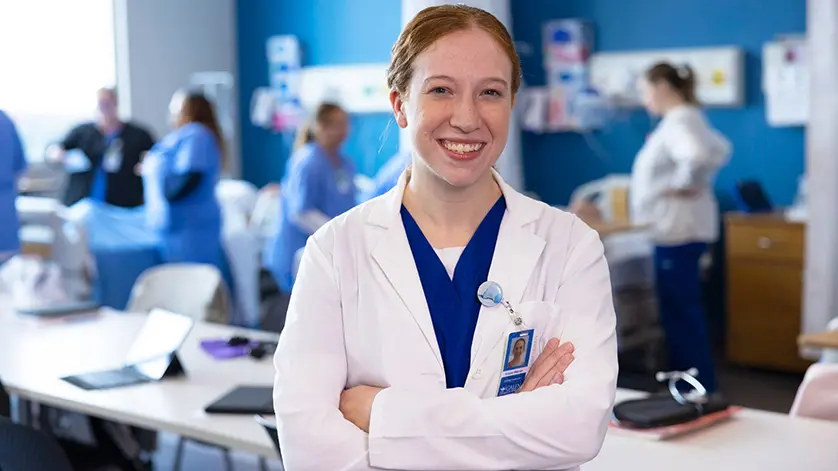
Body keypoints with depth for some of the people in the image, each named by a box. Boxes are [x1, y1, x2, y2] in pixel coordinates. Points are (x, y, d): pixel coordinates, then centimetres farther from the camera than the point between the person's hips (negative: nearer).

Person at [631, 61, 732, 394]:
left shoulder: (677, 121, -17)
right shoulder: (685, 117, 14)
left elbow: (697, 157, -36)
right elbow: (720, 149, 26)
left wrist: (683, 185, -19)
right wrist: (702, 181, 15)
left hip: (678, 229, -11)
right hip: (677, 227, 11)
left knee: (682, 311, -5)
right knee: (678, 309, 16)